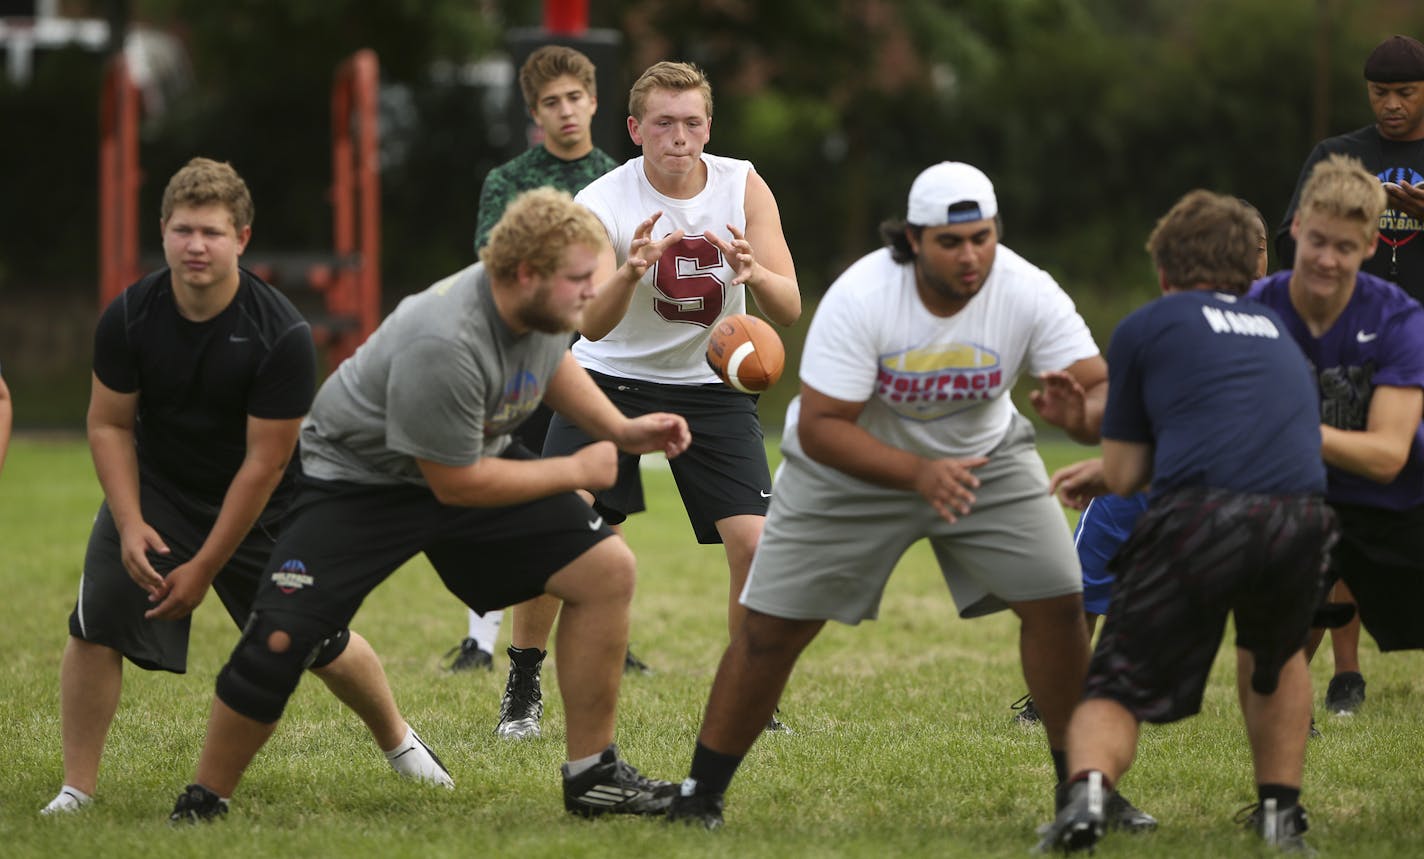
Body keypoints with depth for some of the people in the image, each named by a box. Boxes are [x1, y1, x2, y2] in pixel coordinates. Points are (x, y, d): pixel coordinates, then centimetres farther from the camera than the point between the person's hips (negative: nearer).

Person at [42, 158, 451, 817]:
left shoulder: (283, 336, -24)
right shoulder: (128, 318, -16)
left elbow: (264, 464, -21)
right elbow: (110, 424, -5)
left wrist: (205, 567, -20)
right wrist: (129, 525, -18)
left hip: (261, 510, -2)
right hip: (156, 493, 2)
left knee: (321, 647, 8)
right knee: (95, 628, -17)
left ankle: (398, 742, 37)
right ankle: (76, 789, -8)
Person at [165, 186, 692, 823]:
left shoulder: (543, 308, -12)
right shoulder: (441, 346, -37)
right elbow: (455, 485, -28)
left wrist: (621, 430, 2)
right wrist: (576, 471, -18)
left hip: (474, 455, 7)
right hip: (360, 476, -7)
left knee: (606, 569, -5)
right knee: (280, 638, -20)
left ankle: (592, 776, 5)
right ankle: (204, 803, 0)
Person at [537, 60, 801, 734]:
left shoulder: (743, 187, -11)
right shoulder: (600, 204, -18)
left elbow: (790, 309, -15)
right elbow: (591, 324, -29)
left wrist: (754, 274, -37)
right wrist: (629, 272, -50)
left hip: (710, 385, 1)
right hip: (611, 377, -1)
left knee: (754, 543, -13)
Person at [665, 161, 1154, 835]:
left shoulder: (1027, 293, -24)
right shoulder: (858, 299, -30)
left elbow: (1104, 392, -25)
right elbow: (819, 426, -30)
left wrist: (1080, 413, -50)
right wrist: (919, 473, -43)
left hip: (983, 456, 2)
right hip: (850, 465, -2)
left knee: (1058, 603, -11)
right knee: (771, 627, -6)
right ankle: (701, 794, 9)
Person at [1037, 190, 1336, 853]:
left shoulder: (1146, 327, 18)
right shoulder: (1276, 332, 32)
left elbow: (1123, 476, 17)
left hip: (1199, 518, -4)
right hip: (1300, 521, 4)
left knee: (1117, 690, 5)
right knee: (1275, 655, 35)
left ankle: (1087, 788, -24)